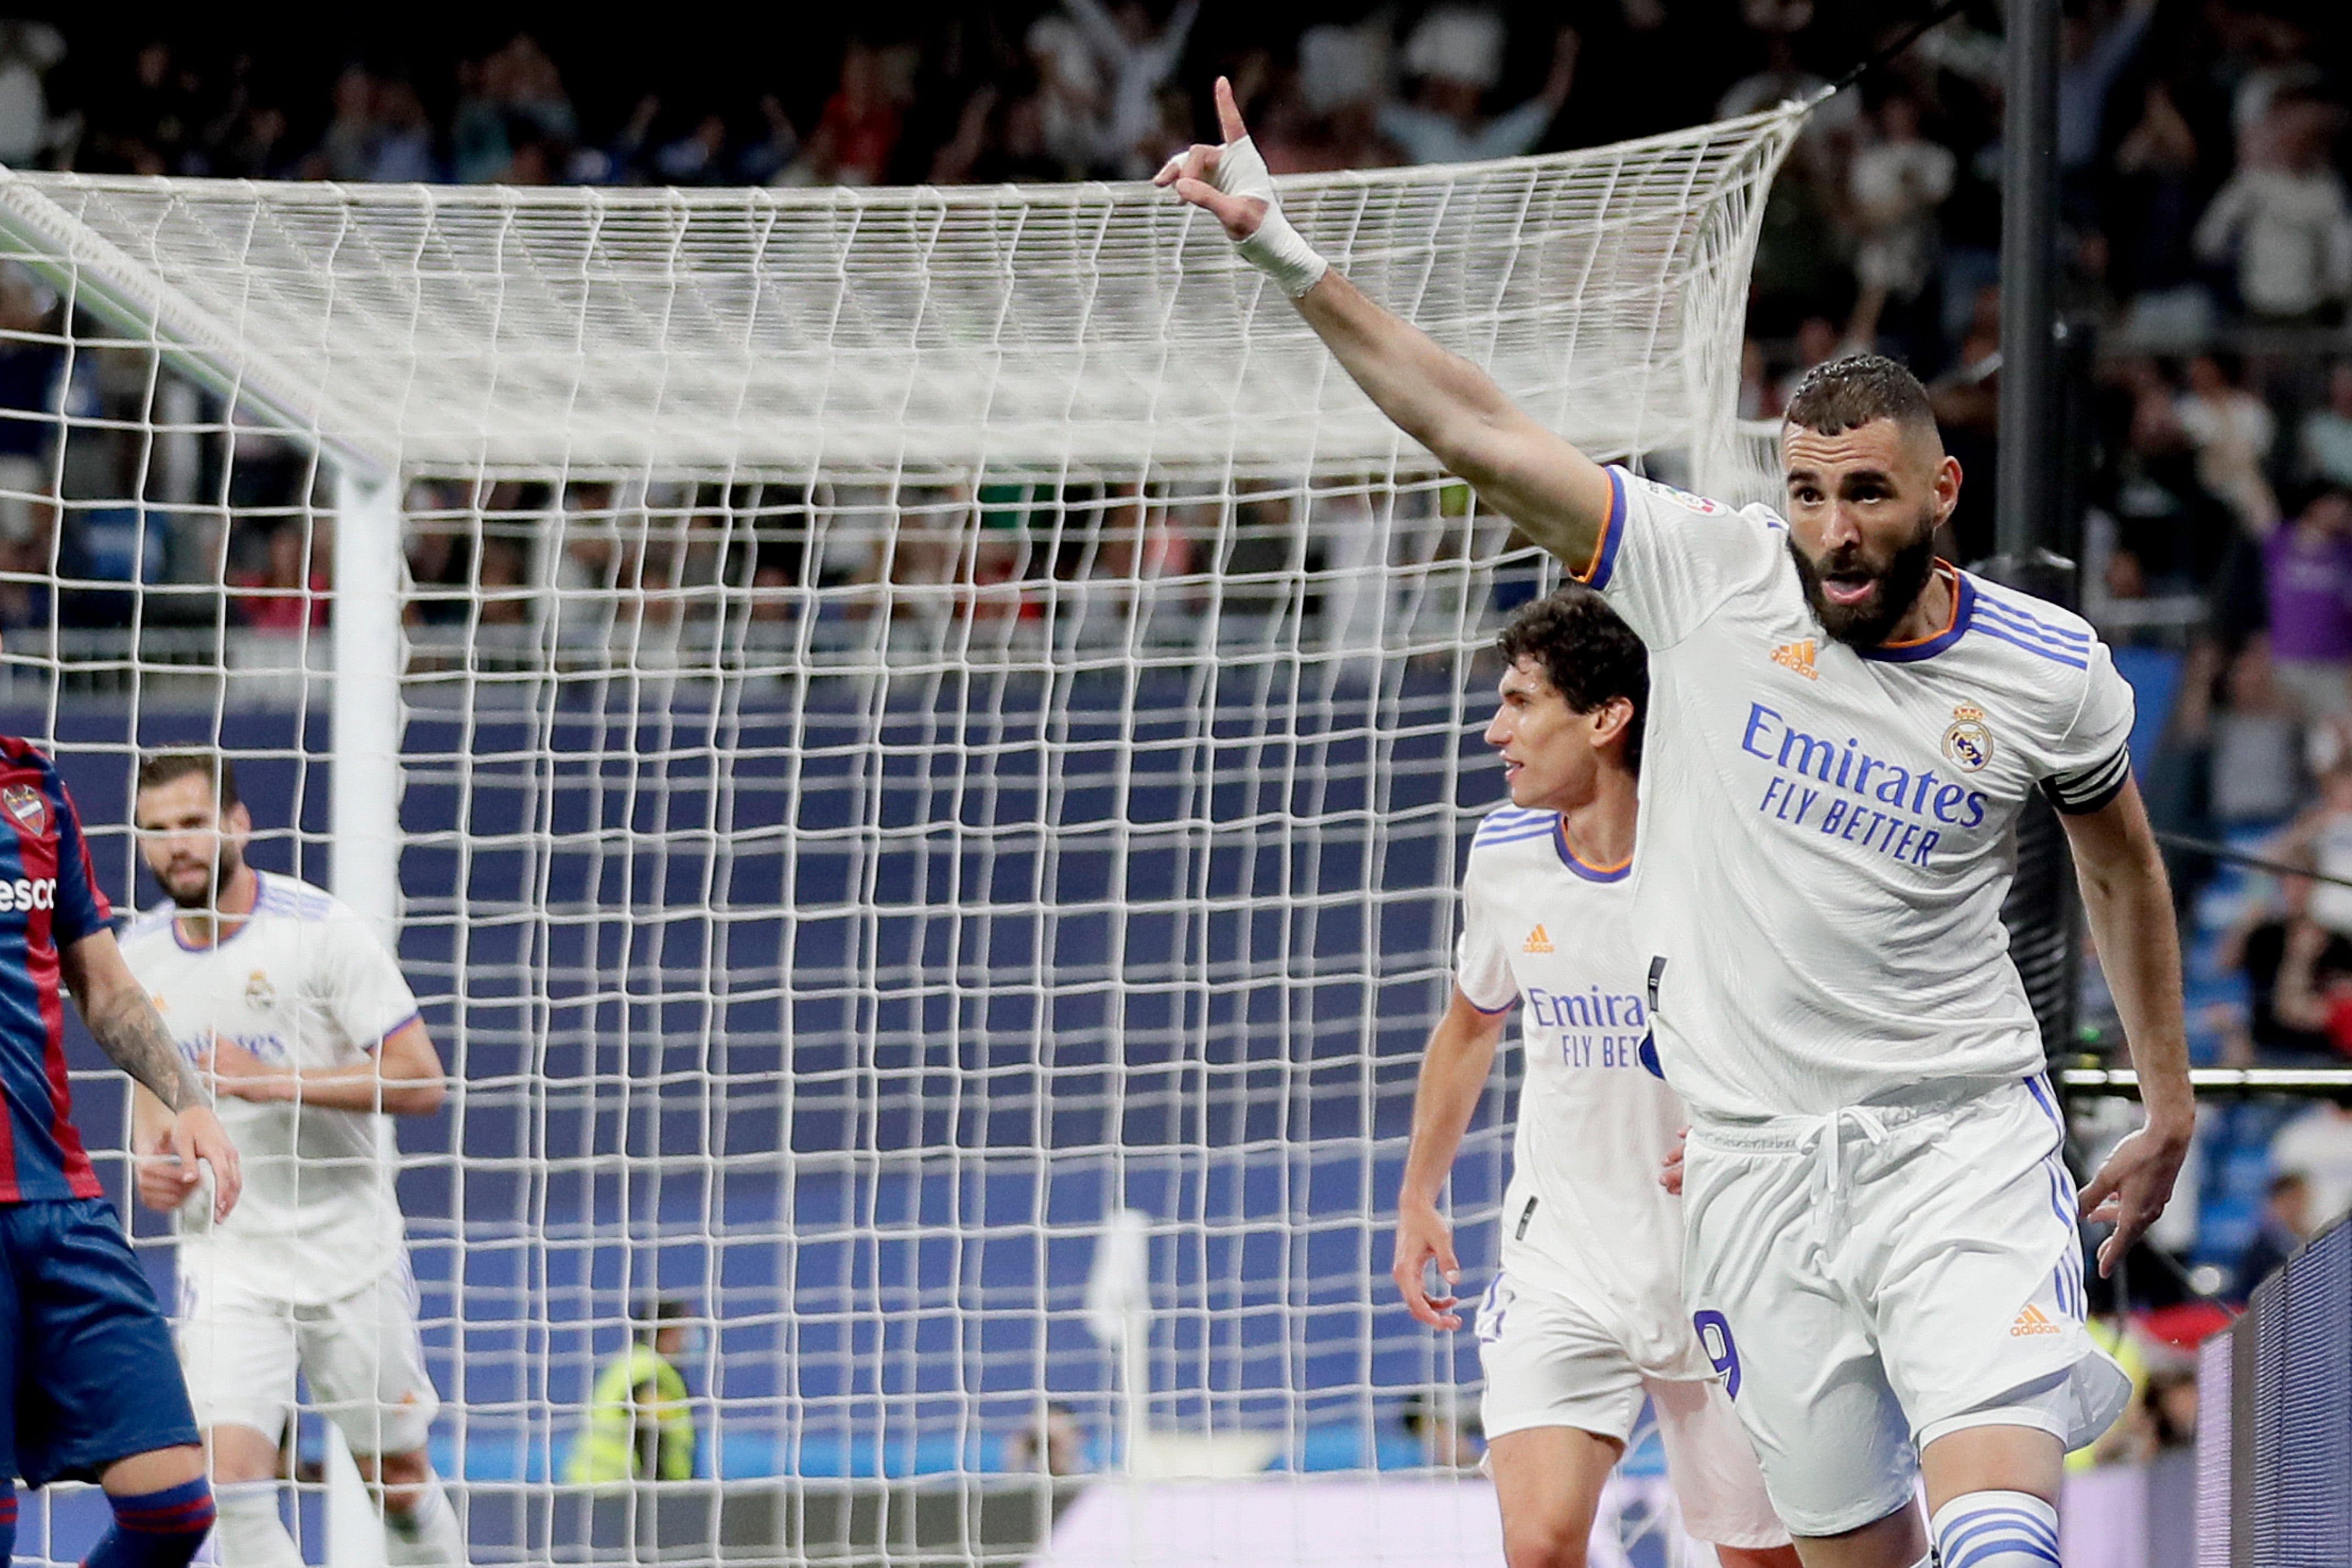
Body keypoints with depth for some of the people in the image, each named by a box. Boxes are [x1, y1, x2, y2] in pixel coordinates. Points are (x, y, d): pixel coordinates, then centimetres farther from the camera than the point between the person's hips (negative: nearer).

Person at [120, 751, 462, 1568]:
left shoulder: (319, 930, -12)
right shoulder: (140, 952, 3)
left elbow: (420, 1081, -14)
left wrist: (275, 1082, -22)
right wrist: (150, 1156, 0)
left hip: (349, 1248, -2)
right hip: (225, 1250, 2)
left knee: (399, 1479, 7)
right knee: (232, 1471, -17)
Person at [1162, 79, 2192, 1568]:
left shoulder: (2052, 672, -1)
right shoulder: (1711, 575, -3)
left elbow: (2121, 856, 18)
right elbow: (1482, 431, -4)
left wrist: (2171, 1105, 23)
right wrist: (1287, 255, -10)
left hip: (1963, 1148, -2)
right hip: (1755, 1156, 2)